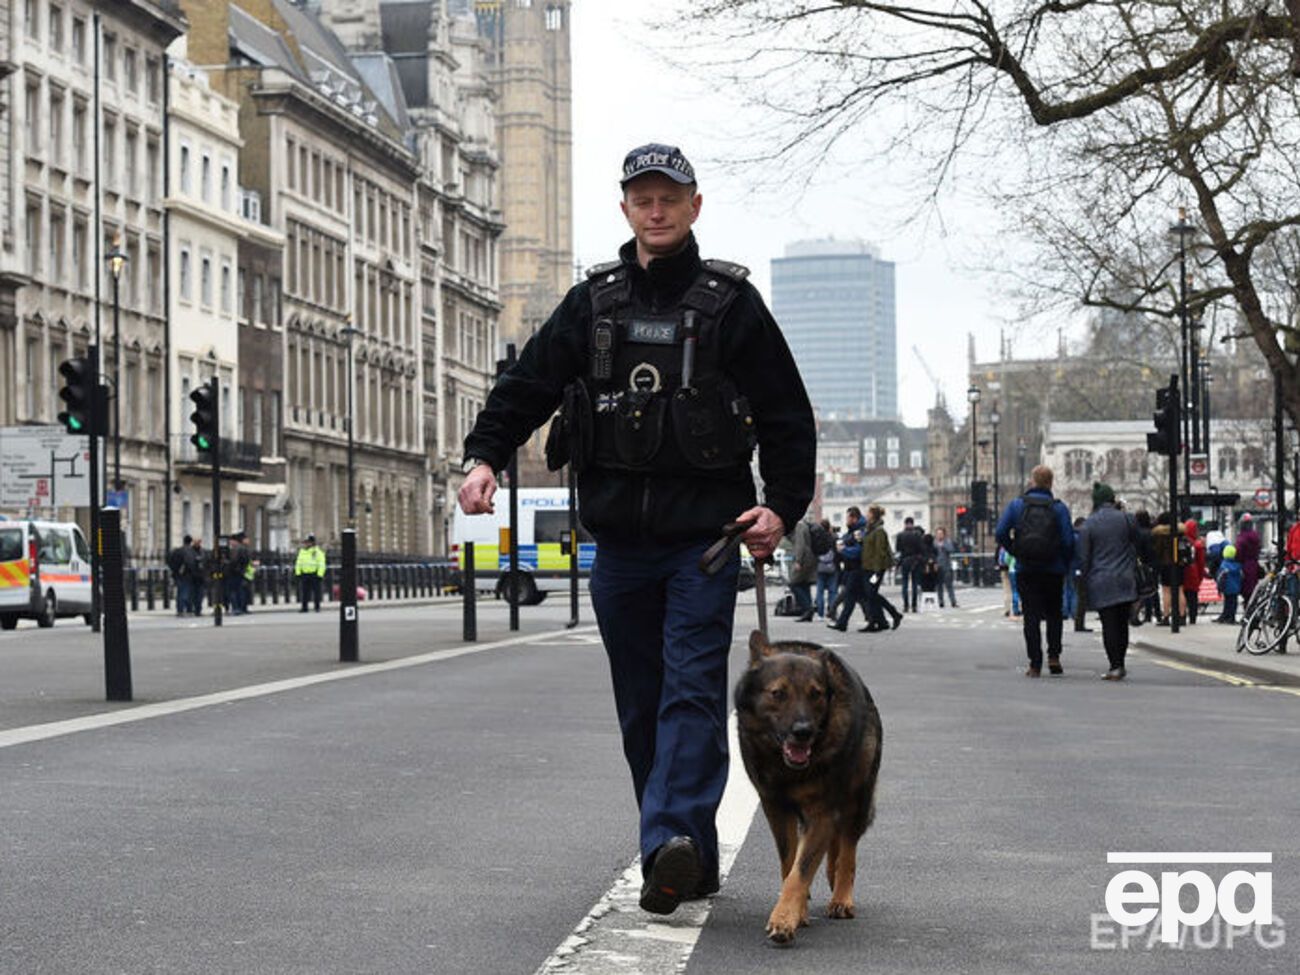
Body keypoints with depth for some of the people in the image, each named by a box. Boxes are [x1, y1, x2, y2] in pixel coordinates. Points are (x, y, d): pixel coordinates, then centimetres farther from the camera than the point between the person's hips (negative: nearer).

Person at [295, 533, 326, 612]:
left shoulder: (318, 551, -5)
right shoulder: (302, 551, 12)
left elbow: (321, 564, -8)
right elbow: (298, 563, 16)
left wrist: (320, 575, -15)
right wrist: (297, 573, 7)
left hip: (314, 575, -5)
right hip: (304, 574, 5)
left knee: (316, 591, 0)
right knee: (304, 592, 3)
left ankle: (317, 607, 7)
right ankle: (304, 607, 7)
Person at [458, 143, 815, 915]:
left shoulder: (730, 302, 3)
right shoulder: (593, 303, 12)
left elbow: (788, 414, 3)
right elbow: (529, 384, 10)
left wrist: (783, 506, -8)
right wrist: (486, 455, -7)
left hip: (705, 537, -4)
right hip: (619, 536, 4)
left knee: (692, 691, -14)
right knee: (641, 706, 7)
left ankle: (672, 841, -26)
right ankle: (693, 861, 16)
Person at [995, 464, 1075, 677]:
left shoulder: (1016, 504, 0)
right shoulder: (1058, 507, -3)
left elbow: (1001, 533, -6)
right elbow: (1068, 540, -8)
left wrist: (1015, 552, 8)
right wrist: (1066, 566, 5)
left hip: (1025, 571, 0)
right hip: (1053, 571, 0)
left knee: (1031, 616, 4)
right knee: (1054, 614, 17)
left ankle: (1035, 664, 0)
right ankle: (1053, 656, 5)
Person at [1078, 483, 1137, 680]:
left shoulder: (1088, 525, -3)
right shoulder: (1126, 519, 2)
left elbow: (1083, 557, -2)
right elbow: (1135, 548, 9)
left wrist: (1084, 582, 7)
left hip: (1101, 582, -2)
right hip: (1125, 580, 2)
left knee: (1109, 625, -1)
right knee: (1122, 624, 10)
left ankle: (1115, 666, -5)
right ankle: (1120, 665, 14)